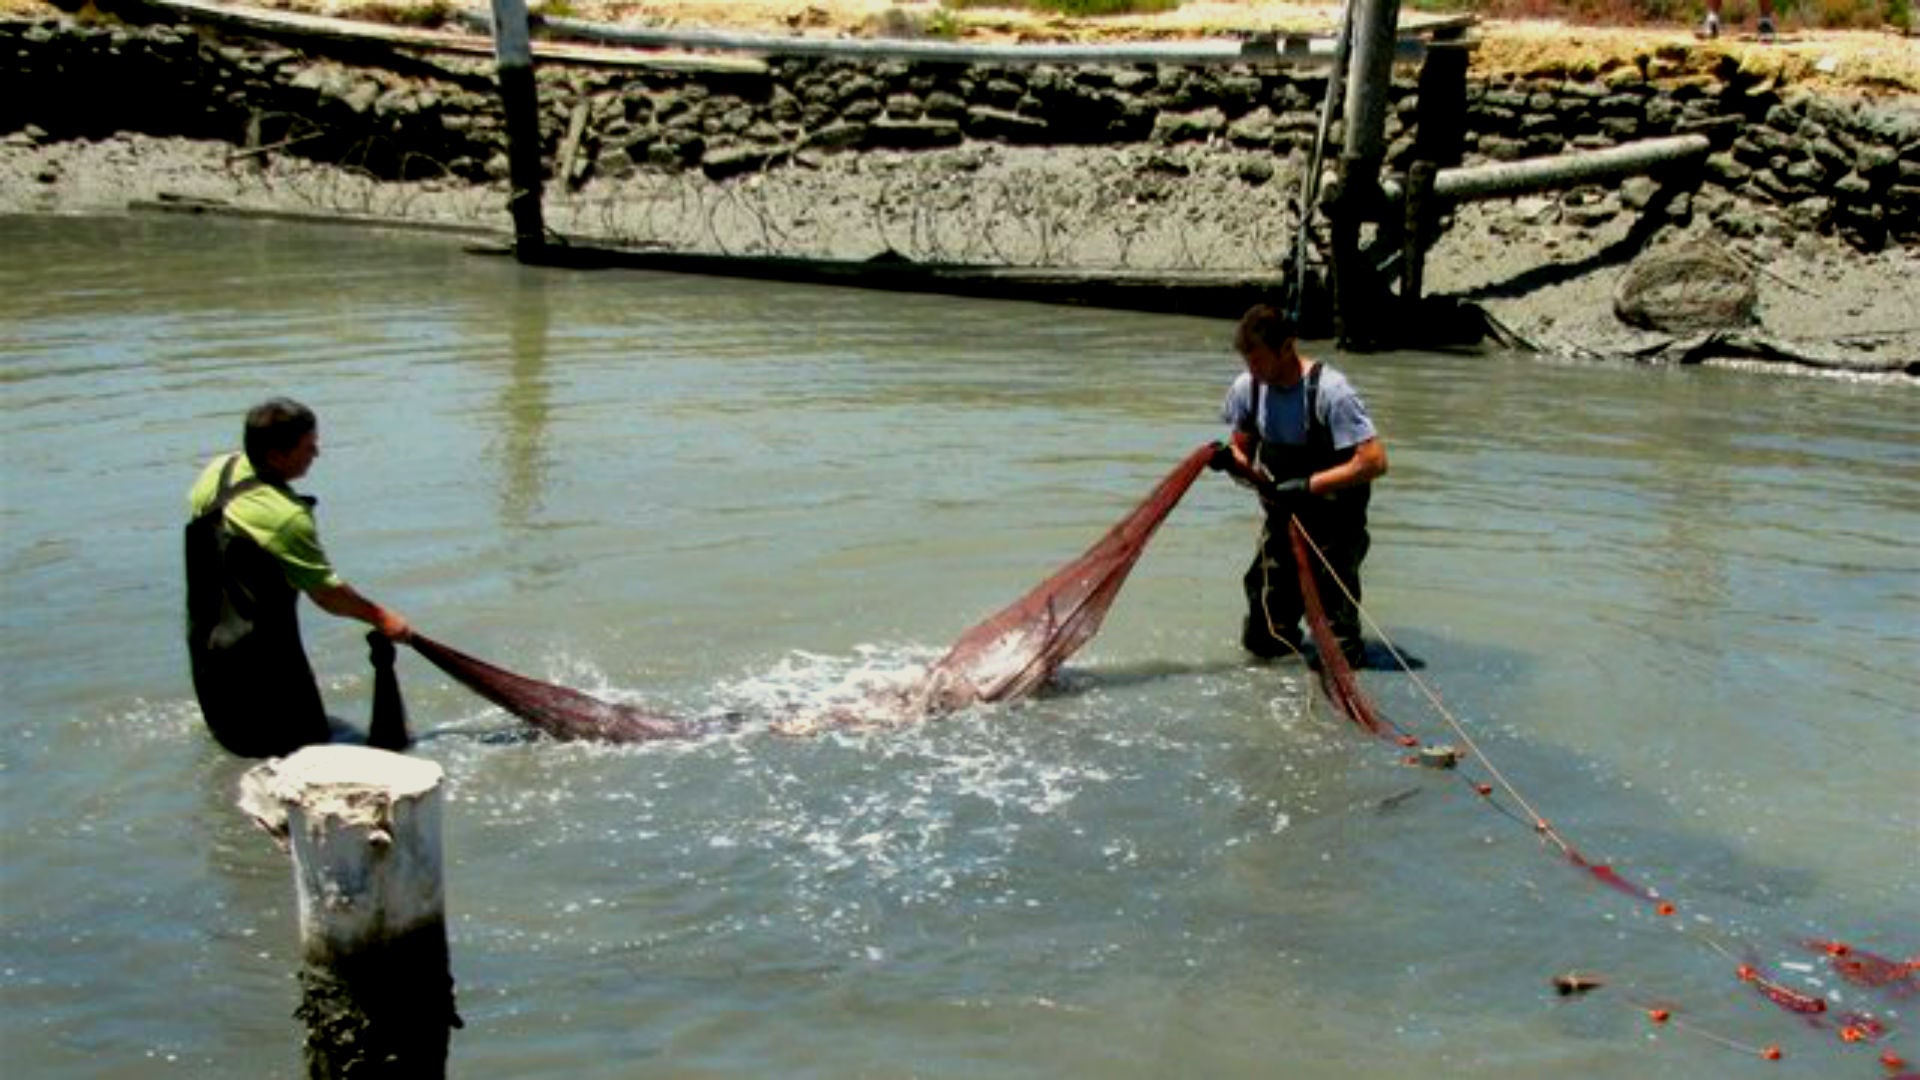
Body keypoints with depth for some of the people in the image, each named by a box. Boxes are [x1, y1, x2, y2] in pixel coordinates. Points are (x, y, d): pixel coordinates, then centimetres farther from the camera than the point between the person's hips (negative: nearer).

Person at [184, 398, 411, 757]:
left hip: (204, 643, 9)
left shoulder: (218, 469, -1)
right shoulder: (284, 515, -25)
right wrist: (381, 617, 0)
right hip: (259, 657, -9)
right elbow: (327, 595, -16)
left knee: (229, 733, 27)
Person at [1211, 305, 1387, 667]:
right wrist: (1231, 460, -18)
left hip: (1335, 519, -5)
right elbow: (1243, 450, 6)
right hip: (1281, 517, 5)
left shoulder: (1329, 390, -22)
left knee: (1338, 654, -8)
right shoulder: (1247, 387, -4)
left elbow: (1374, 461, -24)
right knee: (1261, 642, 7)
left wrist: (1308, 485, -26)